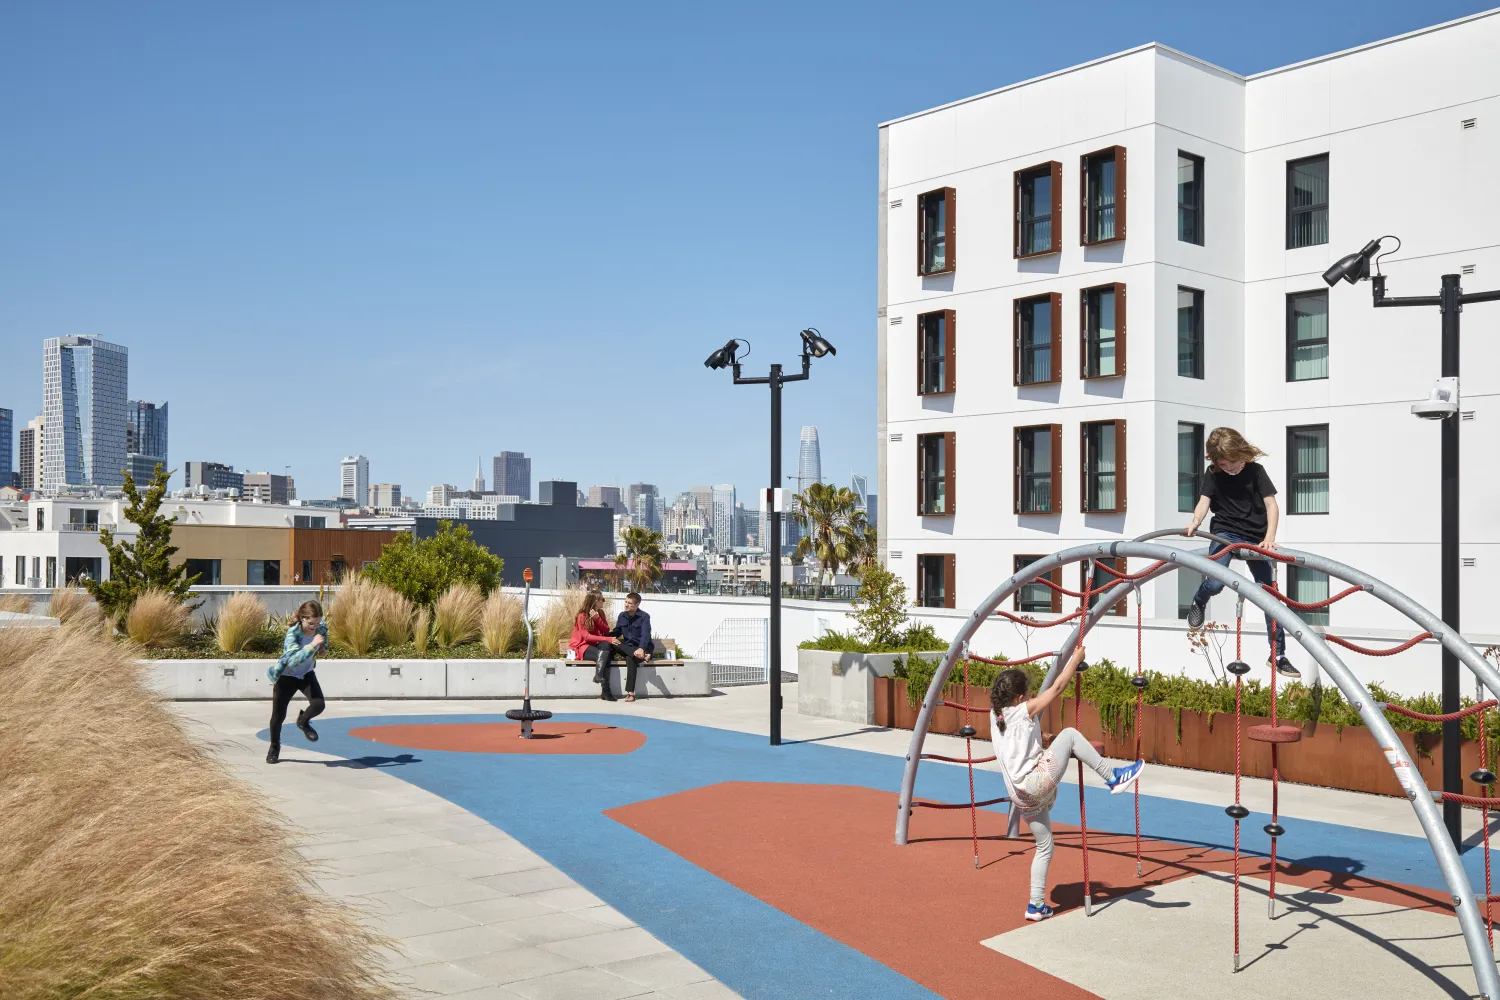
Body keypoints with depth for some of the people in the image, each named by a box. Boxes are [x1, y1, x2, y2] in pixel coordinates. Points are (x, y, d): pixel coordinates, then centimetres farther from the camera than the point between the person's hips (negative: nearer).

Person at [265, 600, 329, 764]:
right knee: (278, 716, 3)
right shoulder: (293, 633, -32)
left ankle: (303, 721, 17)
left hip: (307, 674, 4)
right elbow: (293, 660, -46)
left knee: (318, 704, -19)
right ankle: (274, 747, 31)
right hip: (286, 676, -3)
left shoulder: (321, 627, -16)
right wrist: (311, 645, -54)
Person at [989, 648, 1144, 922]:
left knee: (1044, 847, 18)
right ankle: (1113, 778, -8)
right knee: (1069, 734, -7)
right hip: (1036, 782, -8)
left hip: (1022, 796, 8)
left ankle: (1036, 905, 18)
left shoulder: (995, 715, 11)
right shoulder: (1024, 711, -6)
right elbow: (1057, 687, -2)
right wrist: (1076, 658, 7)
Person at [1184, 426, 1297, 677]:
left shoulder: (1255, 470, -5)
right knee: (1215, 583, -26)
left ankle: (1277, 655, 9)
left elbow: (1271, 505, -9)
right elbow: (1204, 500, -11)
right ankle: (1198, 602, 12)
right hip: (1225, 533, -1)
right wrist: (1195, 522, -34)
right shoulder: (1213, 473, -2)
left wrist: (1269, 538, -22)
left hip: (1256, 538, 1)